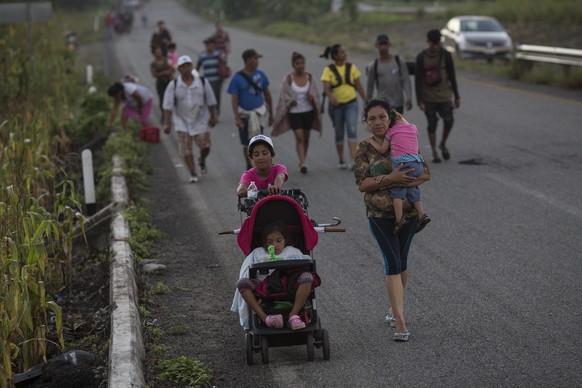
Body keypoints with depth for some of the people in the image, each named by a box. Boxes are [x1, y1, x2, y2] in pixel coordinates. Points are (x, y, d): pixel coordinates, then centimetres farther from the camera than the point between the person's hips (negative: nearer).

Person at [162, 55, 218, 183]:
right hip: (182, 121, -1)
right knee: (186, 148, -4)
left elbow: (211, 101, 5)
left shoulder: (202, 82, -4)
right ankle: (193, 173, 7)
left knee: (205, 146, -2)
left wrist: (213, 116, 7)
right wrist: (167, 122, -10)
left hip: (200, 120, 1)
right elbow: (168, 106, -6)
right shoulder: (173, 85, -7)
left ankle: (202, 160, 32)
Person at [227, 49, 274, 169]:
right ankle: (249, 167, 28)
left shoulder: (260, 74, 0)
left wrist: (271, 113, 14)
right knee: (247, 144, 10)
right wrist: (237, 118, -20)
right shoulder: (237, 78, -10)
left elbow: (267, 94, 10)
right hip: (244, 113, -1)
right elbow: (234, 99, -11)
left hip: (259, 111, 1)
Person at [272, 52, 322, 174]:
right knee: (299, 137, -13)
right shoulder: (288, 79, -7)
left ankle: (302, 161, 24)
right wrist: (290, 102, -20)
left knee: (306, 138, 10)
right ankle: (302, 164, -16)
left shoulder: (309, 77, 2)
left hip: (309, 111, 3)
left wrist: (312, 98, -15)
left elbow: (315, 94, 7)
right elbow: (284, 96, -2)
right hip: (295, 113, -3)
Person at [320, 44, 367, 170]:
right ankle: (341, 161, 23)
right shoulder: (329, 70, -6)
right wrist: (331, 97, -37)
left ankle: (353, 160, -21)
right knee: (339, 133, 10)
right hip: (336, 104, -1)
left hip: (351, 103, 1)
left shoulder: (351, 67, 2)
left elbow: (359, 86, 9)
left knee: (352, 130, -14)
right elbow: (326, 87, -17)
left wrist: (365, 101, 10)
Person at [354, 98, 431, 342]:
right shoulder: (364, 148, -3)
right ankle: (400, 323, -14)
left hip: (408, 210, 3)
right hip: (380, 214, -3)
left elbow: (425, 174, 0)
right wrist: (389, 179, -23)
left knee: (401, 261, 12)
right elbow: (362, 184, -10)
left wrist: (402, 182, -19)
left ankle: (395, 308, 33)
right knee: (393, 262, -11)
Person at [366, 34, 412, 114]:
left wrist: (408, 98, -14)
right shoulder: (373, 65, -2)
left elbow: (406, 81, -3)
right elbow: (370, 86, 7)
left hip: (398, 104, 2)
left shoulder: (399, 61, -1)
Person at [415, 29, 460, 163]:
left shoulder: (446, 55, -2)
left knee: (448, 122, -5)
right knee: (432, 124, 2)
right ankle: (434, 152, 14)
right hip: (429, 98, -1)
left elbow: (452, 76, 4)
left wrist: (457, 96, 4)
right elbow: (418, 80, -5)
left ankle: (443, 144, 21)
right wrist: (420, 100, -10)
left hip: (444, 96, 1)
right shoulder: (421, 57, -6)